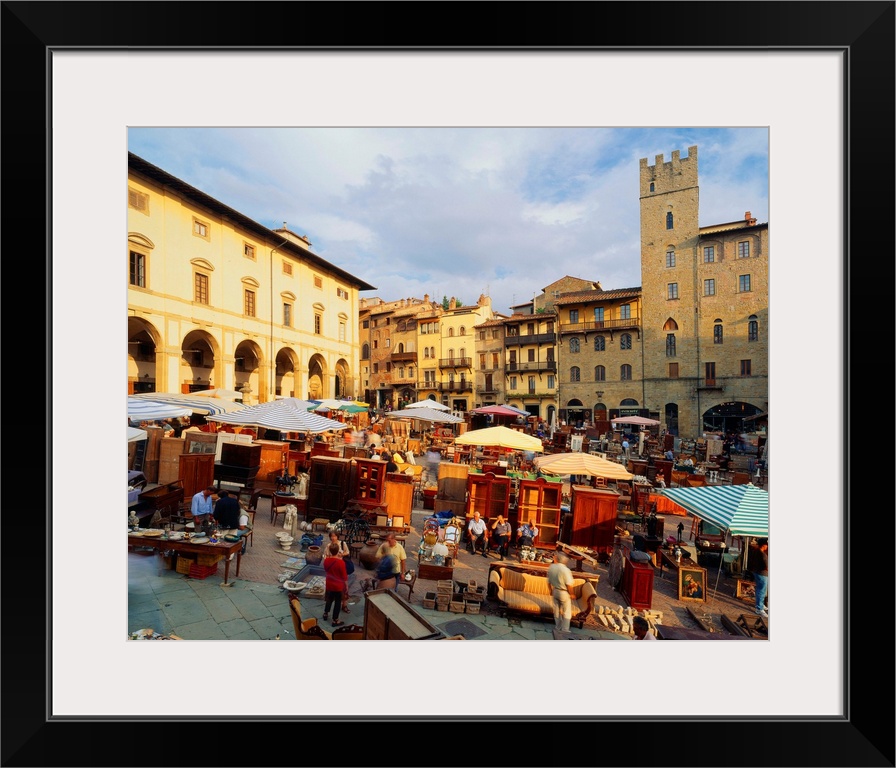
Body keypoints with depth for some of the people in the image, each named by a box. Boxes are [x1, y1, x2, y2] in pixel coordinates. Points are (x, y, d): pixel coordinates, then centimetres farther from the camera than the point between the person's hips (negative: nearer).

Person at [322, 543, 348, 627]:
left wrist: (328, 555, 13)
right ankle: (335, 621, 21)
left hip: (329, 585, 5)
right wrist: (346, 585, -1)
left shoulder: (326, 560, -12)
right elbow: (344, 576, -17)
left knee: (329, 599, 27)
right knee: (338, 602, 11)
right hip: (338, 586, -5)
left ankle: (325, 614, 43)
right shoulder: (341, 562, -27)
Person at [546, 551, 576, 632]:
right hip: (564, 593, -5)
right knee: (567, 612, 13)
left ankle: (558, 627, 35)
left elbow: (549, 582, 3)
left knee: (557, 610, 21)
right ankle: (565, 630, 18)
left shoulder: (550, 567, -9)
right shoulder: (565, 569, -26)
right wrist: (572, 594, -5)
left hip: (555, 591, 5)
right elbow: (569, 584, -22)